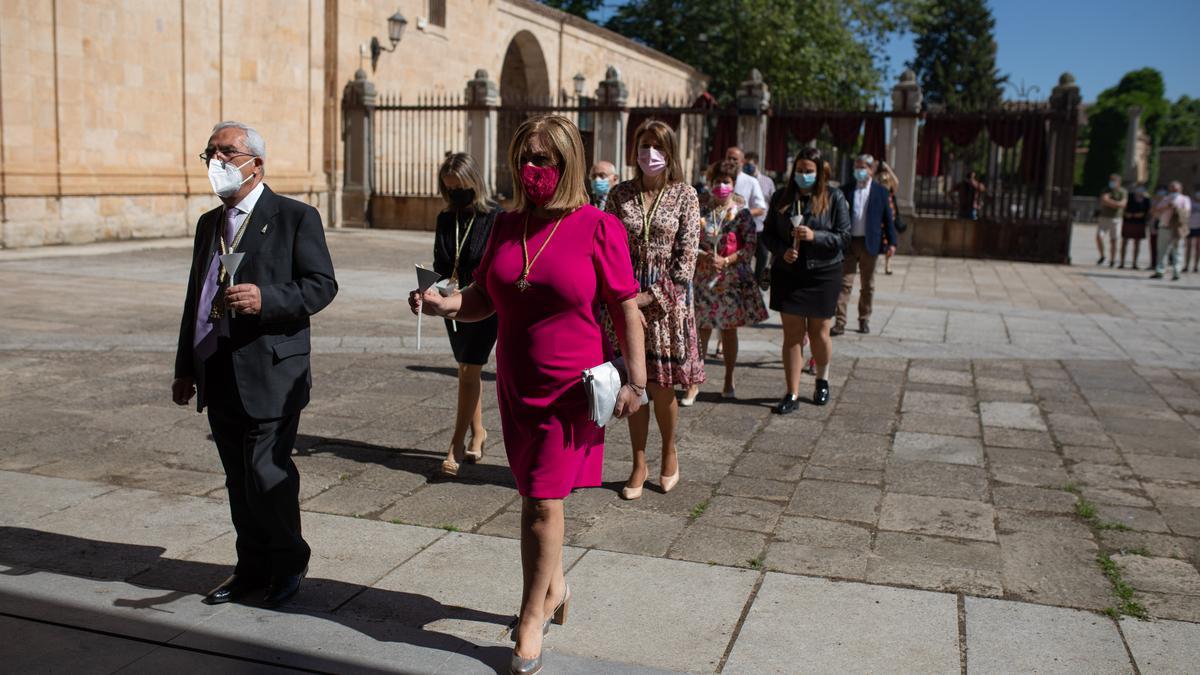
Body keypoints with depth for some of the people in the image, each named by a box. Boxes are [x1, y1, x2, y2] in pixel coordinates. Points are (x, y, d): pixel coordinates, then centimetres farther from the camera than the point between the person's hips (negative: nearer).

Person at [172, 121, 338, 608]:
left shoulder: (295, 217, -3)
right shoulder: (209, 223, 18)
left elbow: (322, 285, -10)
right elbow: (195, 299, 21)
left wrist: (265, 299, -26)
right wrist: (185, 368, 19)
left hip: (270, 375, -7)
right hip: (218, 377, 7)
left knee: (266, 473, -6)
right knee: (238, 478, 13)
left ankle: (288, 563, 15)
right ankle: (252, 566, 26)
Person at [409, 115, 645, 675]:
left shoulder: (598, 227, -10)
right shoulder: (507, 225, 5)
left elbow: (626, 309, -8)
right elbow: (485, 298, 10)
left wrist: (635, 380, -11)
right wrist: (443, 304, -10)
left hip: (571, 387, -5)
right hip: (516, 385, 5)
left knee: (543, 503, -2)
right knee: (534, 498, 16)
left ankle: (532, 618, 14)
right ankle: (553, 586, 39)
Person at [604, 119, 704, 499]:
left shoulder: (684, 195, -1)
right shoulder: (620, 194, 5)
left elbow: (686, 255, -5)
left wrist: (653, 296, -11)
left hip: (667, 299, -2)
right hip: (627, 298, 2)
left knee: (660, 385, 2)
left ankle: (669, 453, 27)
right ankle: (639, 465, 19)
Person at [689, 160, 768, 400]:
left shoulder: (741, 213, 2)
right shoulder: (701, 210, 4)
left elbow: (751, 246, -3)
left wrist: (726, 261, -14)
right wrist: (704, 257, -13)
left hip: (732, 279, 0)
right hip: (703, 278, 0)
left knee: (729, 330, 7)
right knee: (701, 329, -1)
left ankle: (729, 382, 18)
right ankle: (694, 382, 5)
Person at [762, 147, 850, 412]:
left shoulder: (834, 198, -2)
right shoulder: (782, 197, 5)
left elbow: (844, 237, -5)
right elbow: (768, 233, 8)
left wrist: (814, 236, -20)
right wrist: (782, 251, -11)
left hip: (822, 274, -1)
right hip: (787, 273, 2)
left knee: (819, 333, 9)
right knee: (792, 333, 2)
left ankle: (822, 380, 35)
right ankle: (792, 394, 7)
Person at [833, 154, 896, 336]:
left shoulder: (880, 191, 4)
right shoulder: (846, 190, 5)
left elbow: (888, 218, 4)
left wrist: (891, 242, -2)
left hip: (869, 243, 0)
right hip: (849, 242, 0)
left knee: (867, 285, 10)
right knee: (845, 282, -5)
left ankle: (864, 320, 21)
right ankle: (840, 322, -6)